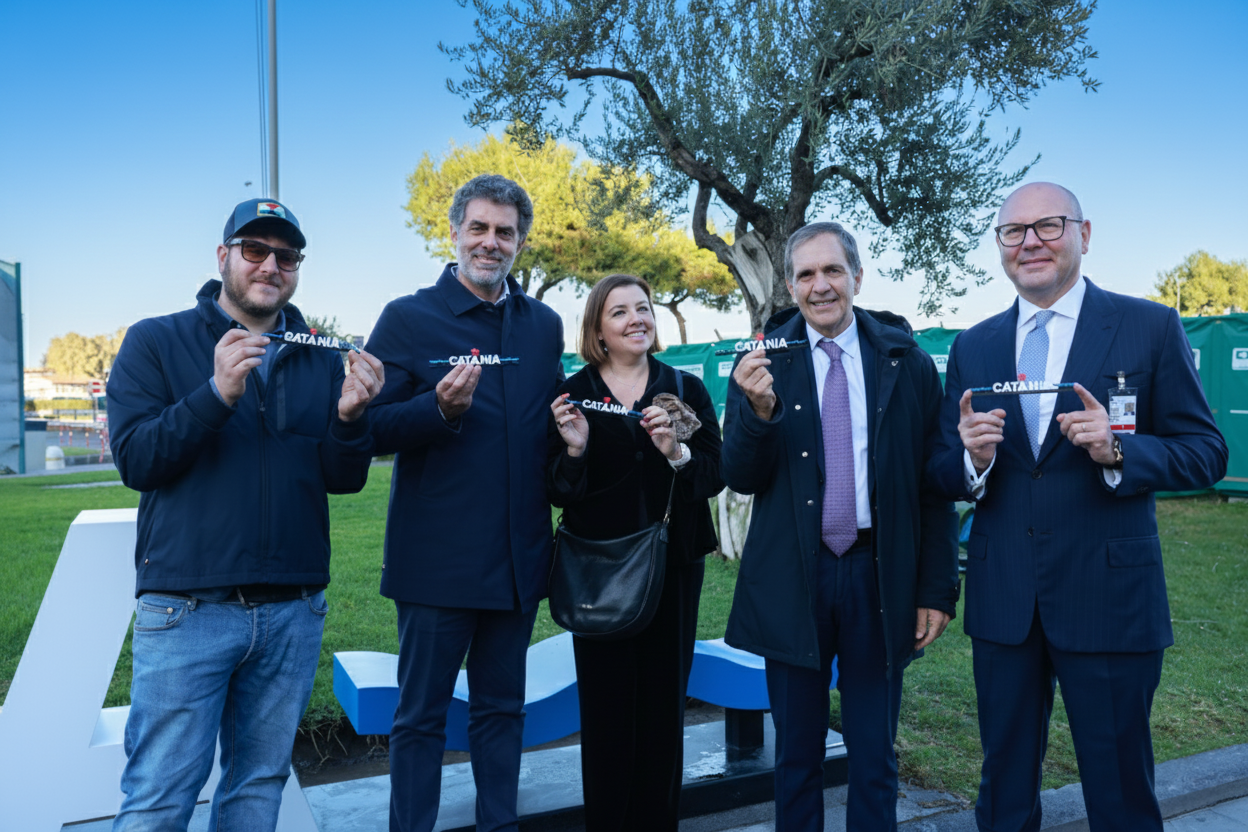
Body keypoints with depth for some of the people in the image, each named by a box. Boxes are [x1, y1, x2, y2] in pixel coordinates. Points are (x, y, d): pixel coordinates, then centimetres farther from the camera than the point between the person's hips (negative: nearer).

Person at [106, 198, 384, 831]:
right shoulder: (155, 342, 2)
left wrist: (350, 416, -16)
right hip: (187, 609, -3)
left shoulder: (322, 360, 9)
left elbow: (343, 480, 4)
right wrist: (217, 394, -21)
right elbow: (135, 459, -8)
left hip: (293, 613, 3)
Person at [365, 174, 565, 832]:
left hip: (518, 556, 4)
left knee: (502, 707, 18)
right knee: (421, 715, 9)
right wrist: (441, 408, -25)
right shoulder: (407, 319, -4)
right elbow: (373, 428, -9)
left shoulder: (544, 325, 9)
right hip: (436, 556, -4)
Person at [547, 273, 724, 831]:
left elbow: (716, 477, 1)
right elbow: (556, 493, 0)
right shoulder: (573, 395, 1)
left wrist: (677, 452, -17)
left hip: (673, 568, 1)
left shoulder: (686, 389, 5)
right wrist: (574, 449, -18)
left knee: (664, 703, 9)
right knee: (604, 706, 4)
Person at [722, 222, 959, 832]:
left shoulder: (907, 364, 1)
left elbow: (934, 484, 4)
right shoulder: (764, 363, -1)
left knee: (875, 757, 13)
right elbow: (740, 479, -3)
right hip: (792, 580, 0)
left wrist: (938, 589, 0)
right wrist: (758, 410, -22)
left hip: (879, 578, 0)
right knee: (797, 754, 15)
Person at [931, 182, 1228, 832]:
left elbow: (1206, 454, -3)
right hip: (1002, 600, 3)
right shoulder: (973, 347, 7)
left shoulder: (1150, 327, -1)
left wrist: (1117, 451, -21)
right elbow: (946, 476, 7)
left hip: (1109, 595, -3)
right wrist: (970, 456, -15)